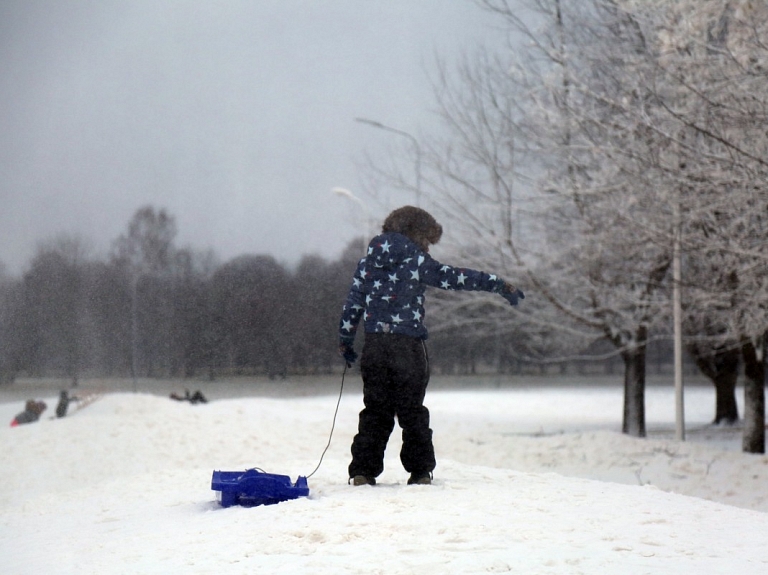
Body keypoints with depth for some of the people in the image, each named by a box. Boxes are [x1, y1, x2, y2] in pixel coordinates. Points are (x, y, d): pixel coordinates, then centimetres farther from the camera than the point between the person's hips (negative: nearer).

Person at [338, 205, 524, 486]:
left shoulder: (369, 259, 12)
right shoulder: (416, 260, -1)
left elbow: (353, 301, 11)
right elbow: (453, 276, -5)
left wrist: (345, 340, 17)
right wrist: (497, 284, -2)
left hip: (374, 344, 4)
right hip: (408, 344, -4)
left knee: (375, 410, 8)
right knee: (412, 410, 5)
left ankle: (363, 471, 1)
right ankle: (420, 471, 6)